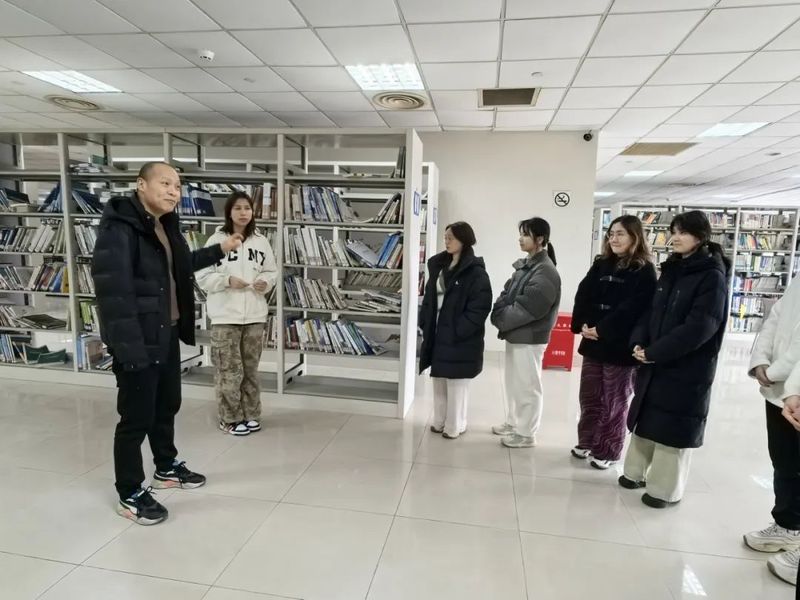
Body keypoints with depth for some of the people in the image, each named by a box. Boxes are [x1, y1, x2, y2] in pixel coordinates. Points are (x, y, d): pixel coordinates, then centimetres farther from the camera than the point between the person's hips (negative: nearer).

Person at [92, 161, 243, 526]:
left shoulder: (164, 225, 10)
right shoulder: (118, 229, -19)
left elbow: (180, 266, 26)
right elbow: (113, 291, -25)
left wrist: (219, 251, 26)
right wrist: (128, 345, -28)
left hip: (168, 334, 9)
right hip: (139, 341, -9)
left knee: (167, 405, 22)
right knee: (137, 417, 4)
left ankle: (167, 468, 43)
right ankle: (130, 495, 23)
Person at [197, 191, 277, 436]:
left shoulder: (261, 241, 6)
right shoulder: (216, 240, -4)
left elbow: (272, 271, 13)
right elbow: (203, 276, -4)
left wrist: (265, 282, -8)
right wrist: (227, 281, -18)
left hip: (255, 315, 4)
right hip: (225, 316, -3)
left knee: (250, 369, 13)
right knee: (229, 371, 1)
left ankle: (251, 414, 26)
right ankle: (230, 418, 17)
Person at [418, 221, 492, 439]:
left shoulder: (476, 271, -12)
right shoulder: (438, 265, 11)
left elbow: (480, 307, -17)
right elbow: (429, 297, 16)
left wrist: (457, 330, -21)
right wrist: (425, 323, 5)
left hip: (460, 338, -7)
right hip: (437, 333, 7)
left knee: (456, 383, 5)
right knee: (438, 380, 16)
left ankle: (455, 426, 19)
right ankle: (439, 421, 30)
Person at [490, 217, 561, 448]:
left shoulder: (546, 271, -18)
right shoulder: (525, 265, 10)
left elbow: (527, 307, -22)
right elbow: (507, 294, 10)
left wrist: (501, 321, -13)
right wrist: (499, 316, -7)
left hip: (530, 338, -9)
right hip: (515, 334, 9)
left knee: (527, 385, 4)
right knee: (513, 382, 19)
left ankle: (526, 433, 18)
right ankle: (513, 423, 36)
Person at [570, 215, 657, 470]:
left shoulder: (644, 271, -6)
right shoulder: (600, 265, 10)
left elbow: (632, 308, -17)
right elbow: (583, 295, 2)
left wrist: (602, 330, -19)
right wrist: (582, 325, -11)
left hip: (620, 346, -5)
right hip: (593, 342, 5)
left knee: (614, 402, 6)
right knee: (589, 396, 14)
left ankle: (607, 451, 19)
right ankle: (587, 442, 30)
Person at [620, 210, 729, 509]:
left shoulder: (712, 277, -12)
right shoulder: (671, 271, 10)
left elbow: (699, 328, -20)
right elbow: (651, 311, 11)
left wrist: (653, 353, -19)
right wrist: (638, 343, -6)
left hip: (687, 370, -7)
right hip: (654, 364, 7)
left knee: (673, 428, 3)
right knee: (645, 419, 16)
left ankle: (665, 490, 19)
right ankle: (636, 472, 32)